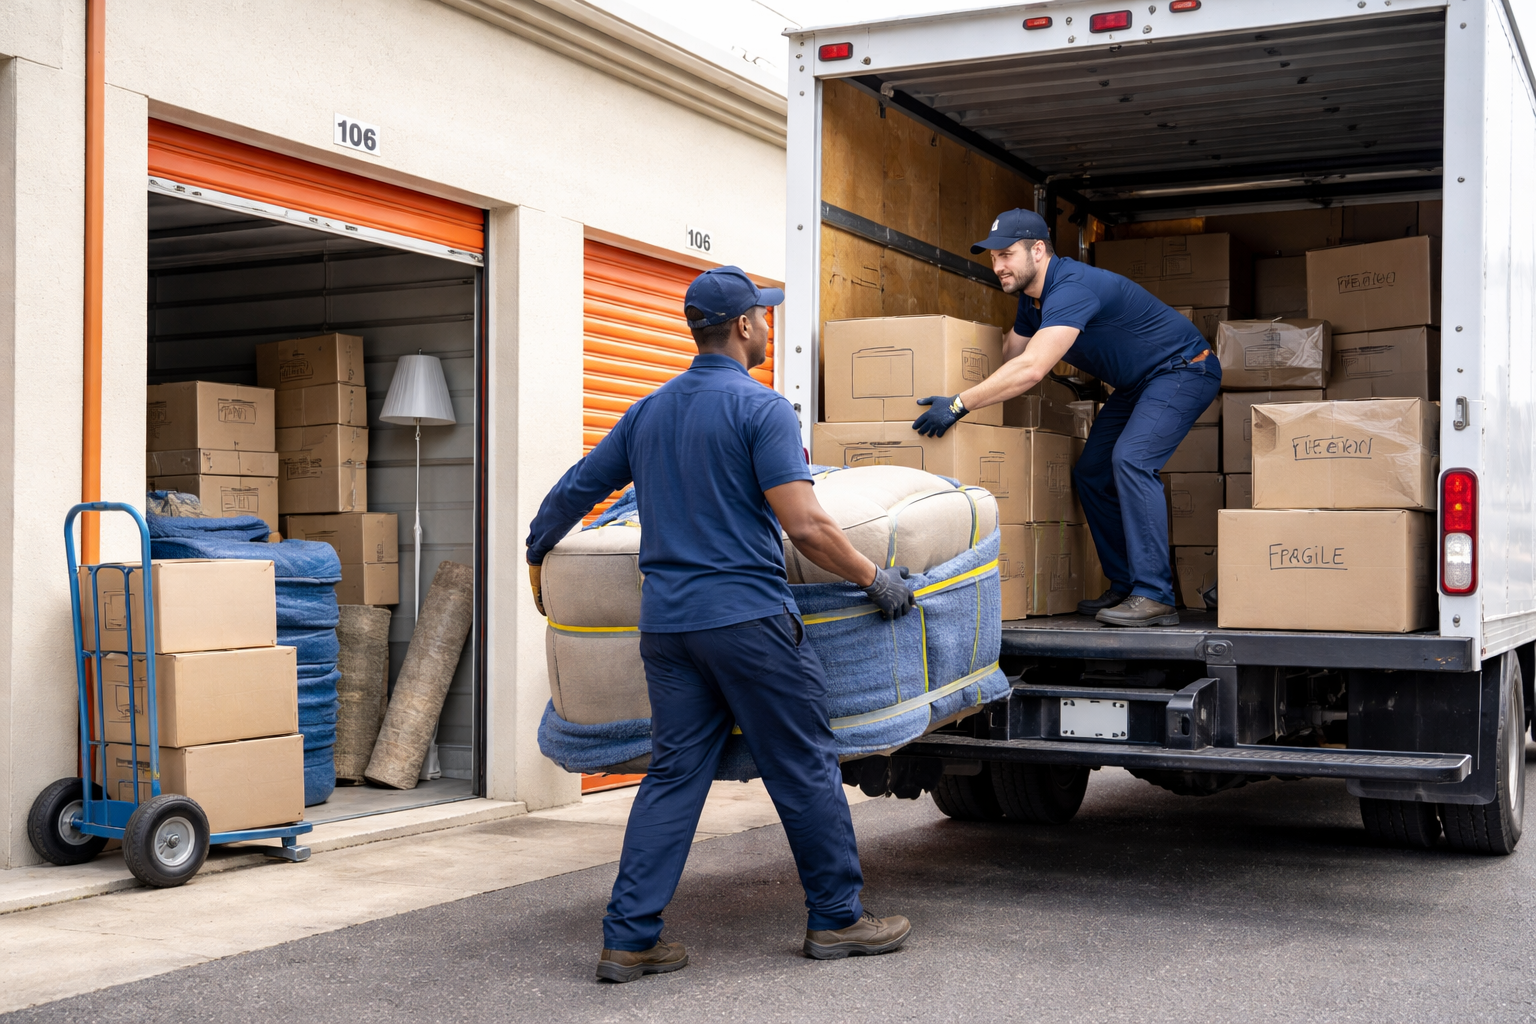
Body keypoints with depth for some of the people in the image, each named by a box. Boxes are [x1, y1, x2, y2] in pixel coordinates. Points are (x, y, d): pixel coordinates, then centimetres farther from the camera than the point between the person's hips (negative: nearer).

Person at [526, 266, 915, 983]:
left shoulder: (648, 412, 12)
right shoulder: (761, 408, -9)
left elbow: (572, 492, 19)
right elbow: (805, 527, -17)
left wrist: (537, 559, 36)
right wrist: (877, 581, -6)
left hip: (665, 621, 6)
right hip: (746, 616, -6)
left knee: (674, 775, 9)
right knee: (804, 769, 6)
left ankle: (628, 938, 6)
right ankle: (837, 918, 16)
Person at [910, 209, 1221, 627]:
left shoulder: (1072, 288, -31)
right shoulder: (1032, 299, 3)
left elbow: (1031, 370, -41)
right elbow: (1007, 358, 16)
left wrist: (959, 404, -40)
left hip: (1184, 370, -10)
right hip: (1137, 384, 11)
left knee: (1131, 459, -27)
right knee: (1091, 473, 6)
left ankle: (1155, 597, -27)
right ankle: (1125, 587, 12)